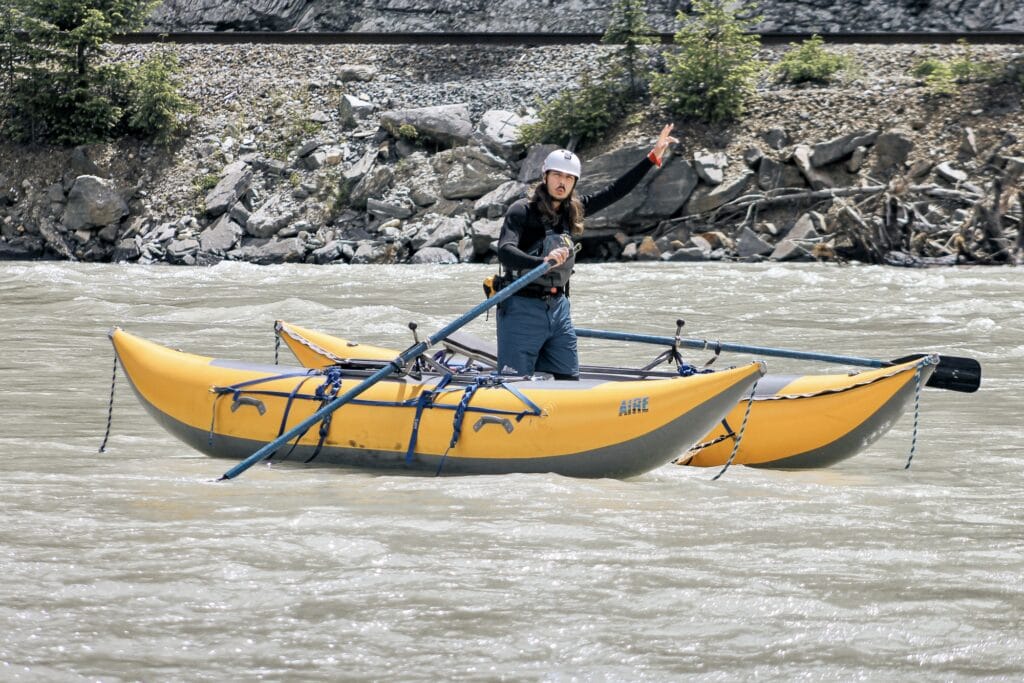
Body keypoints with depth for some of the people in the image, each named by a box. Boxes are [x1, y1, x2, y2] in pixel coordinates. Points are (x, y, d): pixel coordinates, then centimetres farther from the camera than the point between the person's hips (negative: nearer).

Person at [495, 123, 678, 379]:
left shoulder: (573, 210, 9)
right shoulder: (522, 211, -11)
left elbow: (615, 191, 15)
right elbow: (505, 252, -25)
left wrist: (653, 157, 12)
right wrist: (542, 262, -43)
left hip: (559, 308, 7)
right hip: (523, 308, -7)